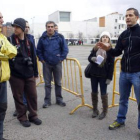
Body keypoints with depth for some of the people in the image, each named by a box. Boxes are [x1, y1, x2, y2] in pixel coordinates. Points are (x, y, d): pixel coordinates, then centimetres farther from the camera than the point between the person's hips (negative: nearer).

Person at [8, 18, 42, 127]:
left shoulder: (29, 42, 9)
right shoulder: (10, 40, -3)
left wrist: (35, 73, 14)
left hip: (29, 74, 4)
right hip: (15, 74, -3)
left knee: (33, 95, 9)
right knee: (19, 97, 7)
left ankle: (33, 116, 25)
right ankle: (22, 117, 23)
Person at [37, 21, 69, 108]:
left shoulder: (60, 37, -3)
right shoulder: (42, 38, -1)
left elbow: (65, 49, 0)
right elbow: (39, 50, 7)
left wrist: (61, 58, -5)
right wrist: (41, 59, -1)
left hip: (57, 64, 0)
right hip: (46, 64, 1)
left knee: (58, 83, 10)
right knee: (47, 83, 8)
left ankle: (59, 99, 24)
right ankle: (47, 101, 19)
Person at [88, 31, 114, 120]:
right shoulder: (96, 48, 5)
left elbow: (111, 64, -5)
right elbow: (89, 57, 10)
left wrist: (109, 77, -10)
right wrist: (92, 58, -16)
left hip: (104, 75, -3)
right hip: (94, 74, 4)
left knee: (103, 94, 4)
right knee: (94, 92, 11)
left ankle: (104, 111, 20)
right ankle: (95, 110, 27)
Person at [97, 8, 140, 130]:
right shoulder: (123, 35, 10)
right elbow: (117, 52, 10)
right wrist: (107, 49, -9)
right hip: (124, 72, 5)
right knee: (123, 100, 17)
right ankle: (120, 120, 34)